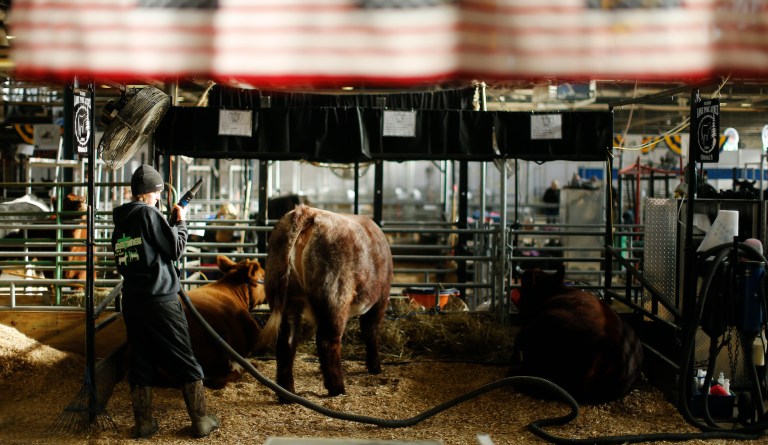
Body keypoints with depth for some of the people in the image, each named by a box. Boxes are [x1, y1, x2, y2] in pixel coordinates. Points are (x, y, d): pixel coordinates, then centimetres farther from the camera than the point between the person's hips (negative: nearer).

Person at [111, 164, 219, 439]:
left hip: (132, 301, 6)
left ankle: (144, 424, 12)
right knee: (186, 363, 3)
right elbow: (176, 249, -8)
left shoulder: (121, 221, 11)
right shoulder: (149, 214, -9)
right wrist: (181, 222, 8)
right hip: (160, 300, -6)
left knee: (140, 363, 10)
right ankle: (201, 421, 8)